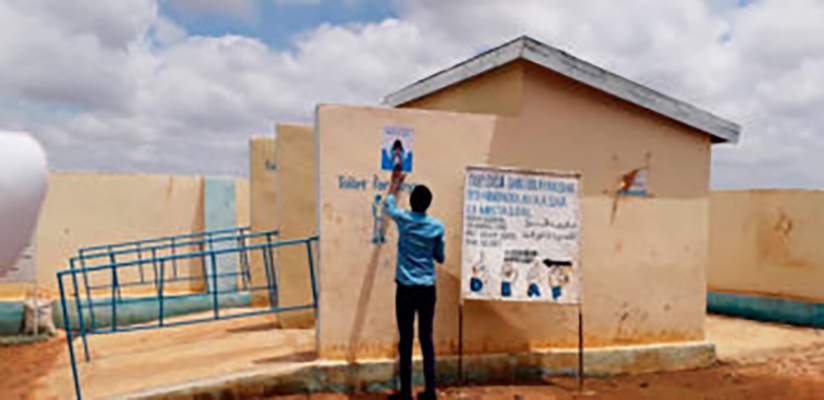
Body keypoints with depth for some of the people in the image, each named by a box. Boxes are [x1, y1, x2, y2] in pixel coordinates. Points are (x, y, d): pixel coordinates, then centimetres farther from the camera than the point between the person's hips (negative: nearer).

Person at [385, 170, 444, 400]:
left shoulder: (403, 219, -4)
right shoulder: (437, 226, -1)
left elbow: (388, 203, 19)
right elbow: (440, 257, 10)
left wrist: (396, 182, 34)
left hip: (406, 288, -2)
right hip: (428, 289, 2)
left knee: (406, 340, 2)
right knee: (426, 338, 10)